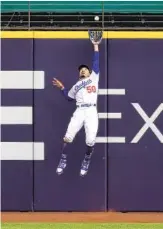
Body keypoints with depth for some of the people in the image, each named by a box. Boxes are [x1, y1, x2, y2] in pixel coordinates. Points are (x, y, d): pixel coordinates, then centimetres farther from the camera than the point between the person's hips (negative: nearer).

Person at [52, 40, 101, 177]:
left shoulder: (94, 77, 19)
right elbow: (69, 97, 32)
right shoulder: (76, 86, 28)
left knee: (91, 141, -13)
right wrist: (62, 87, 23)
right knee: (68, 137, -11)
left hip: (91, 112, -3)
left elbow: (96, 62, 14)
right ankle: (63, 161, 4)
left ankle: (86, 162, 11)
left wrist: (96, 46, 12)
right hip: (79, 112, 3)